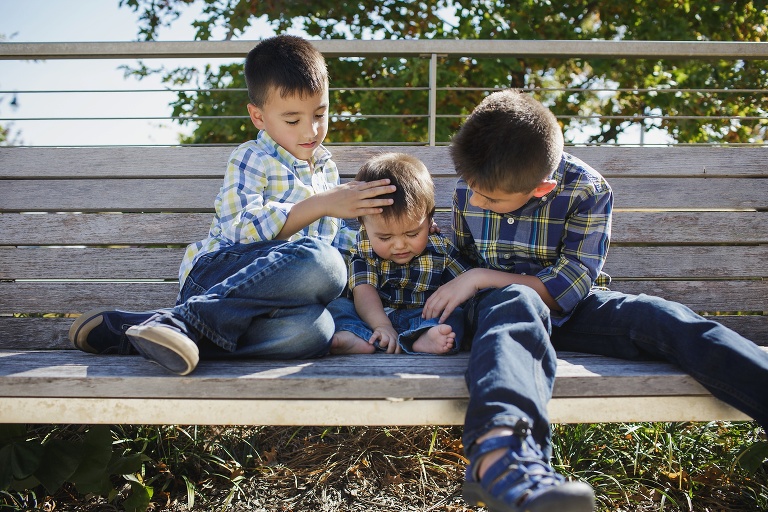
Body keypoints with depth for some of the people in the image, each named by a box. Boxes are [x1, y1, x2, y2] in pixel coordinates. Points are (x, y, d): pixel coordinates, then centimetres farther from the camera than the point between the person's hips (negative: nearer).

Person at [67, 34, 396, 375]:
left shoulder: (326, 167, 25)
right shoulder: (250, 160, 4)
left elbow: (334, 237, 37)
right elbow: (241, 230, -13)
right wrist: (322, 206, -16)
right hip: (217, 269, -5)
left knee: (314, 329, -37)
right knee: (322, 263, -38)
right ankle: (183, 320, -32)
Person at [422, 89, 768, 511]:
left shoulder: (588, 190, -11)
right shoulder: (468, 191, 0)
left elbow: (569, 288, -14)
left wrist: (480, 278, -17)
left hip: (565, 305, 1)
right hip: (495, 303, -1)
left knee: (660, 318, -27)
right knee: (518, 305, -40)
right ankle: (499, 455, -71)